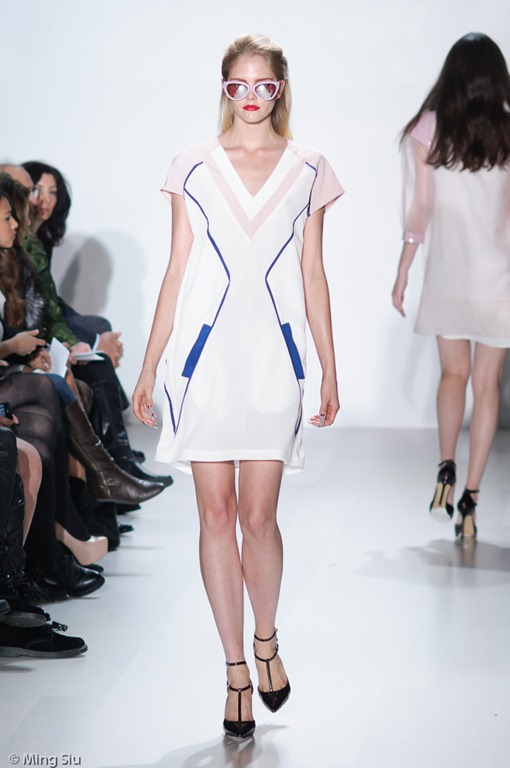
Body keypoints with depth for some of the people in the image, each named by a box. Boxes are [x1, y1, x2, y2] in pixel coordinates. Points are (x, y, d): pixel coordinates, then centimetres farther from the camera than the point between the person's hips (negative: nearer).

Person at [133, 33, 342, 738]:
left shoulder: (307, 171, 7)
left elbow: (313, 276, 10)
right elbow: (176, 274, 7)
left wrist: (331, 369, 8)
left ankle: (266, 639, 26)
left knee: (258, 516, -2)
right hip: (205, 355, 0)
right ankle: (236, 671, 12)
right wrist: (149, 365, 5)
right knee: (217, 514, 1)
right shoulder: (193, 168, 5)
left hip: (274, 356, 0)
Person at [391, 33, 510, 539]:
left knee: (454, 373, 18)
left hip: (447, 272, 1)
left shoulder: (427, 129, -3)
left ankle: (446, 469, 1)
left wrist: (402, 273, 7)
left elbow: (418, 210, -2)